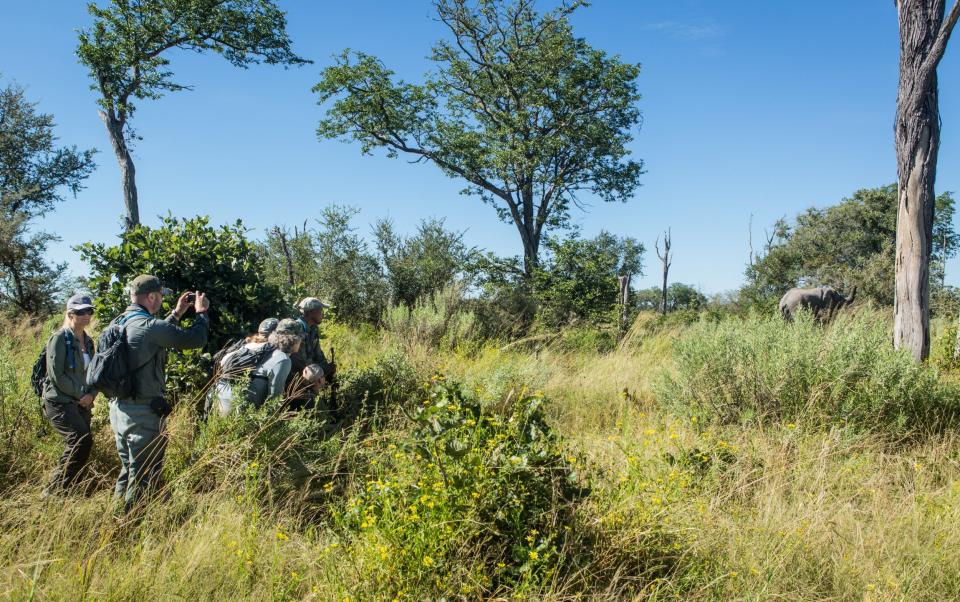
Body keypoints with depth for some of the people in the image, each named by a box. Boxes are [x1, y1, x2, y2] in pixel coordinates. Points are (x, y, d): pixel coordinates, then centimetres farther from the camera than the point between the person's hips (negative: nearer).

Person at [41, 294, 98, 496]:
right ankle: (54, 491, -12)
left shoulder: (88, 341, 13)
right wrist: (80, 394, -11)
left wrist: (91, 394, -1)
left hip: (82, 404, 8)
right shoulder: (59, 339, -8)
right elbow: (56, 375, -14)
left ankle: (65, 489, 16)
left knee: (79, 446, 4)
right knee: (82, 441, -21)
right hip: (60, 402, -8)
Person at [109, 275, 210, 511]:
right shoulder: (147, 325, -19)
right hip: (143, 412, -9)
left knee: (128, 469, 21)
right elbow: (196, 339, -17)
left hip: (118, 407, 9)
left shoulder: (120, 323, 8)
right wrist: (201, 312, 0)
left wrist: (176, 313, 24)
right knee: (145, 474, 2)